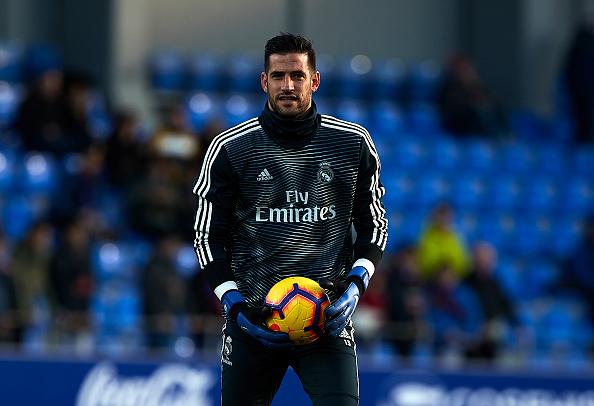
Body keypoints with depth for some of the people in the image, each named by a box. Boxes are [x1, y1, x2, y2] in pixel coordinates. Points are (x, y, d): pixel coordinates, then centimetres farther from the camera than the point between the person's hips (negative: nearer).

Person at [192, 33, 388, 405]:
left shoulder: (354, 144, 4)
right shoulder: (230, 148, 2)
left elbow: (374, 224, 14)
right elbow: (208, 235, 7)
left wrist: (355, 285, -3)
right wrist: (234, 303, -5)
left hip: (328, 316, -1)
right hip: (252, 319, 1)